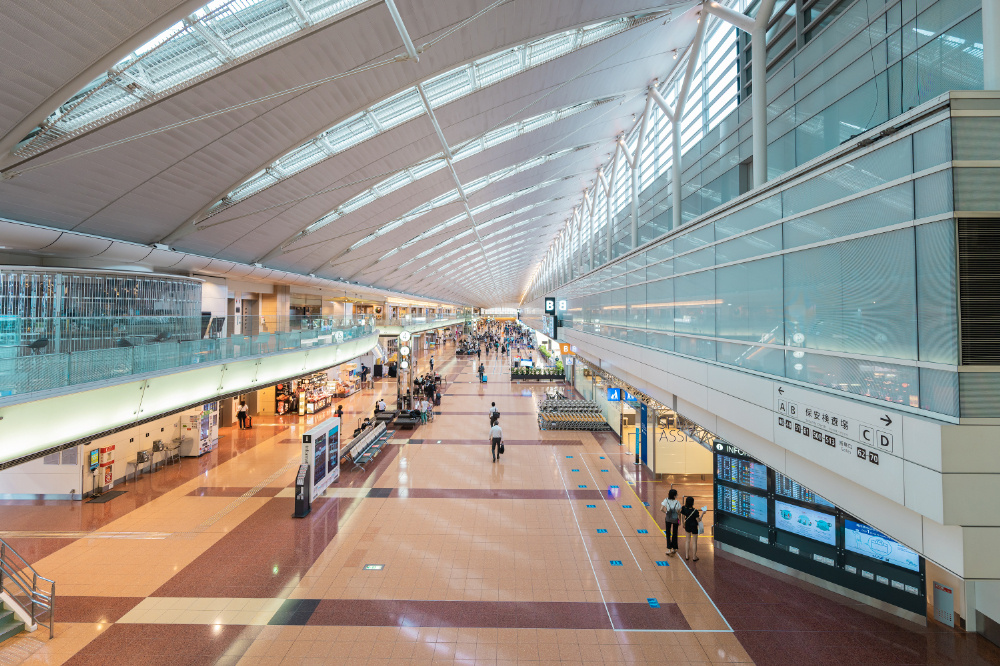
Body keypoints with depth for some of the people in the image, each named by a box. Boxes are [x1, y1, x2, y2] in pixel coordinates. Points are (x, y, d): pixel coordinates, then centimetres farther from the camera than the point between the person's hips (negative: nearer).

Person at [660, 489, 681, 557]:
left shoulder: (666, 500, -10)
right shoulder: (677, 502, -14)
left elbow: (661, 509, -17)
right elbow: (679, 513, -9)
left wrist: (666, 512, 0)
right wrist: (680, 521, 2)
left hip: (668, 519, 1)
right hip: (675, 519, -1)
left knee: (668, 533, 11)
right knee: (674, 534, 14)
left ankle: (668, 549, 9)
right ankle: (674, 549, 22)